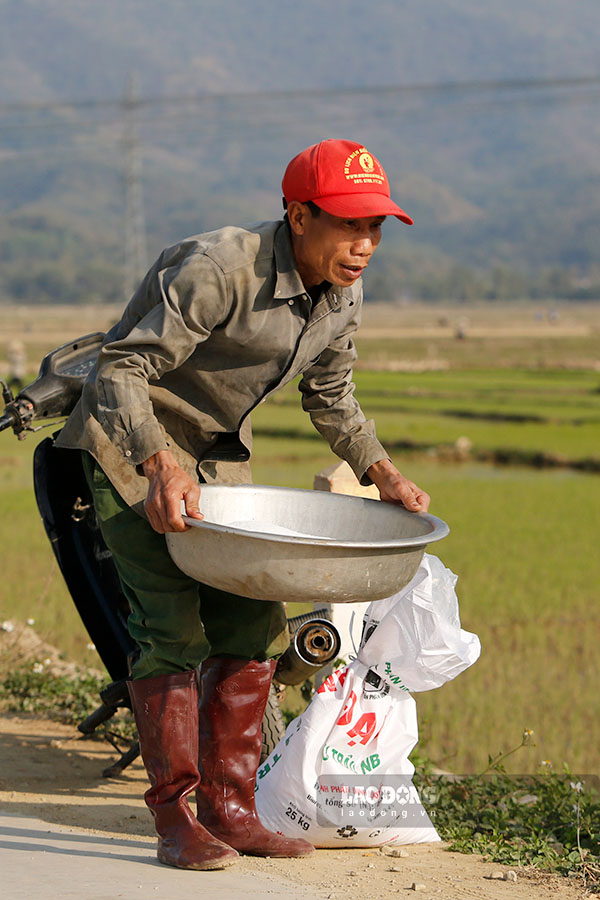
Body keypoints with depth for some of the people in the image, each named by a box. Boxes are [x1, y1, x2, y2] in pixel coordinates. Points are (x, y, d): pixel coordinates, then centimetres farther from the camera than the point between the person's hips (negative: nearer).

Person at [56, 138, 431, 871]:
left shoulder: (343, 296, -4)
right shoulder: (220, 269, -30)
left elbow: (330, 397, 13)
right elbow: (121, 369, -31)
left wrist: (382, 473, -3)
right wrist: (160, 467, -45)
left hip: (218, 452, 8)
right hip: (133, 446, -8)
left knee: (253, 621, 2)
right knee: (171, 626, -15)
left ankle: (229, 809, 11)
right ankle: (175, 820, -8)